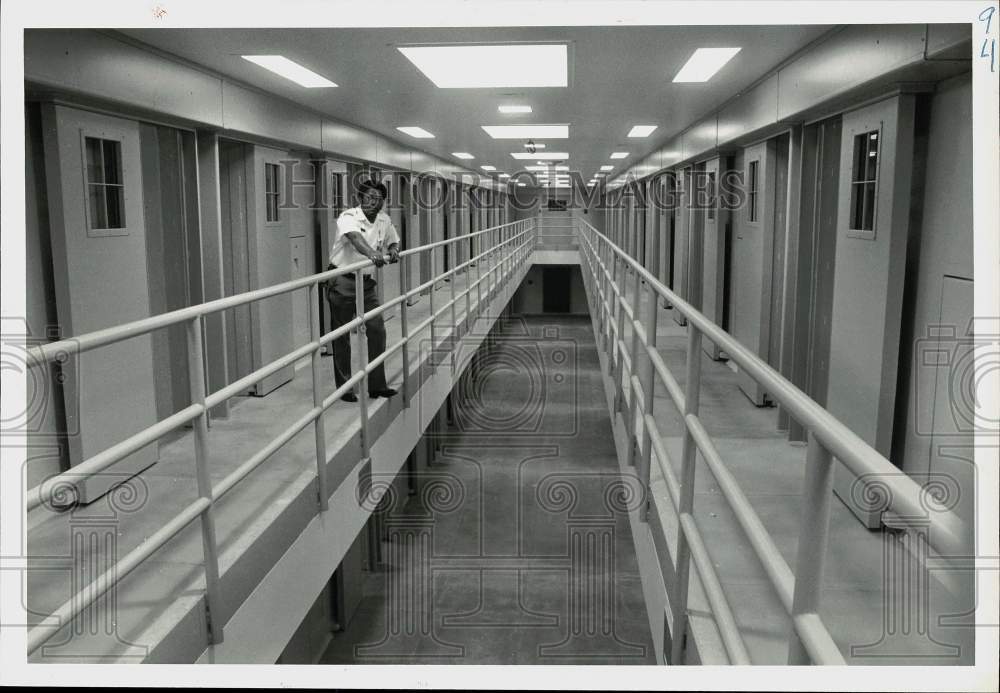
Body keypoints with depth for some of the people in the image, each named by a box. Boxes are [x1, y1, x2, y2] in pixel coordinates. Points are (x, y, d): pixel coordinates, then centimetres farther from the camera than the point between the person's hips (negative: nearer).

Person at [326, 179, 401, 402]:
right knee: (342, 336, 2)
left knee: (377, 330, 2)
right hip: (343, 282, -6)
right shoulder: (348, 217, -17)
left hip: (367, 283, 6)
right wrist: (372, 253, -57)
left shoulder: (384, 220, 4)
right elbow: (355, 237, -38)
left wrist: (393, 250, -2)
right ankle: (344, 388, 13)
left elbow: (393, 240, 23)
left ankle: (377, 384, 12)